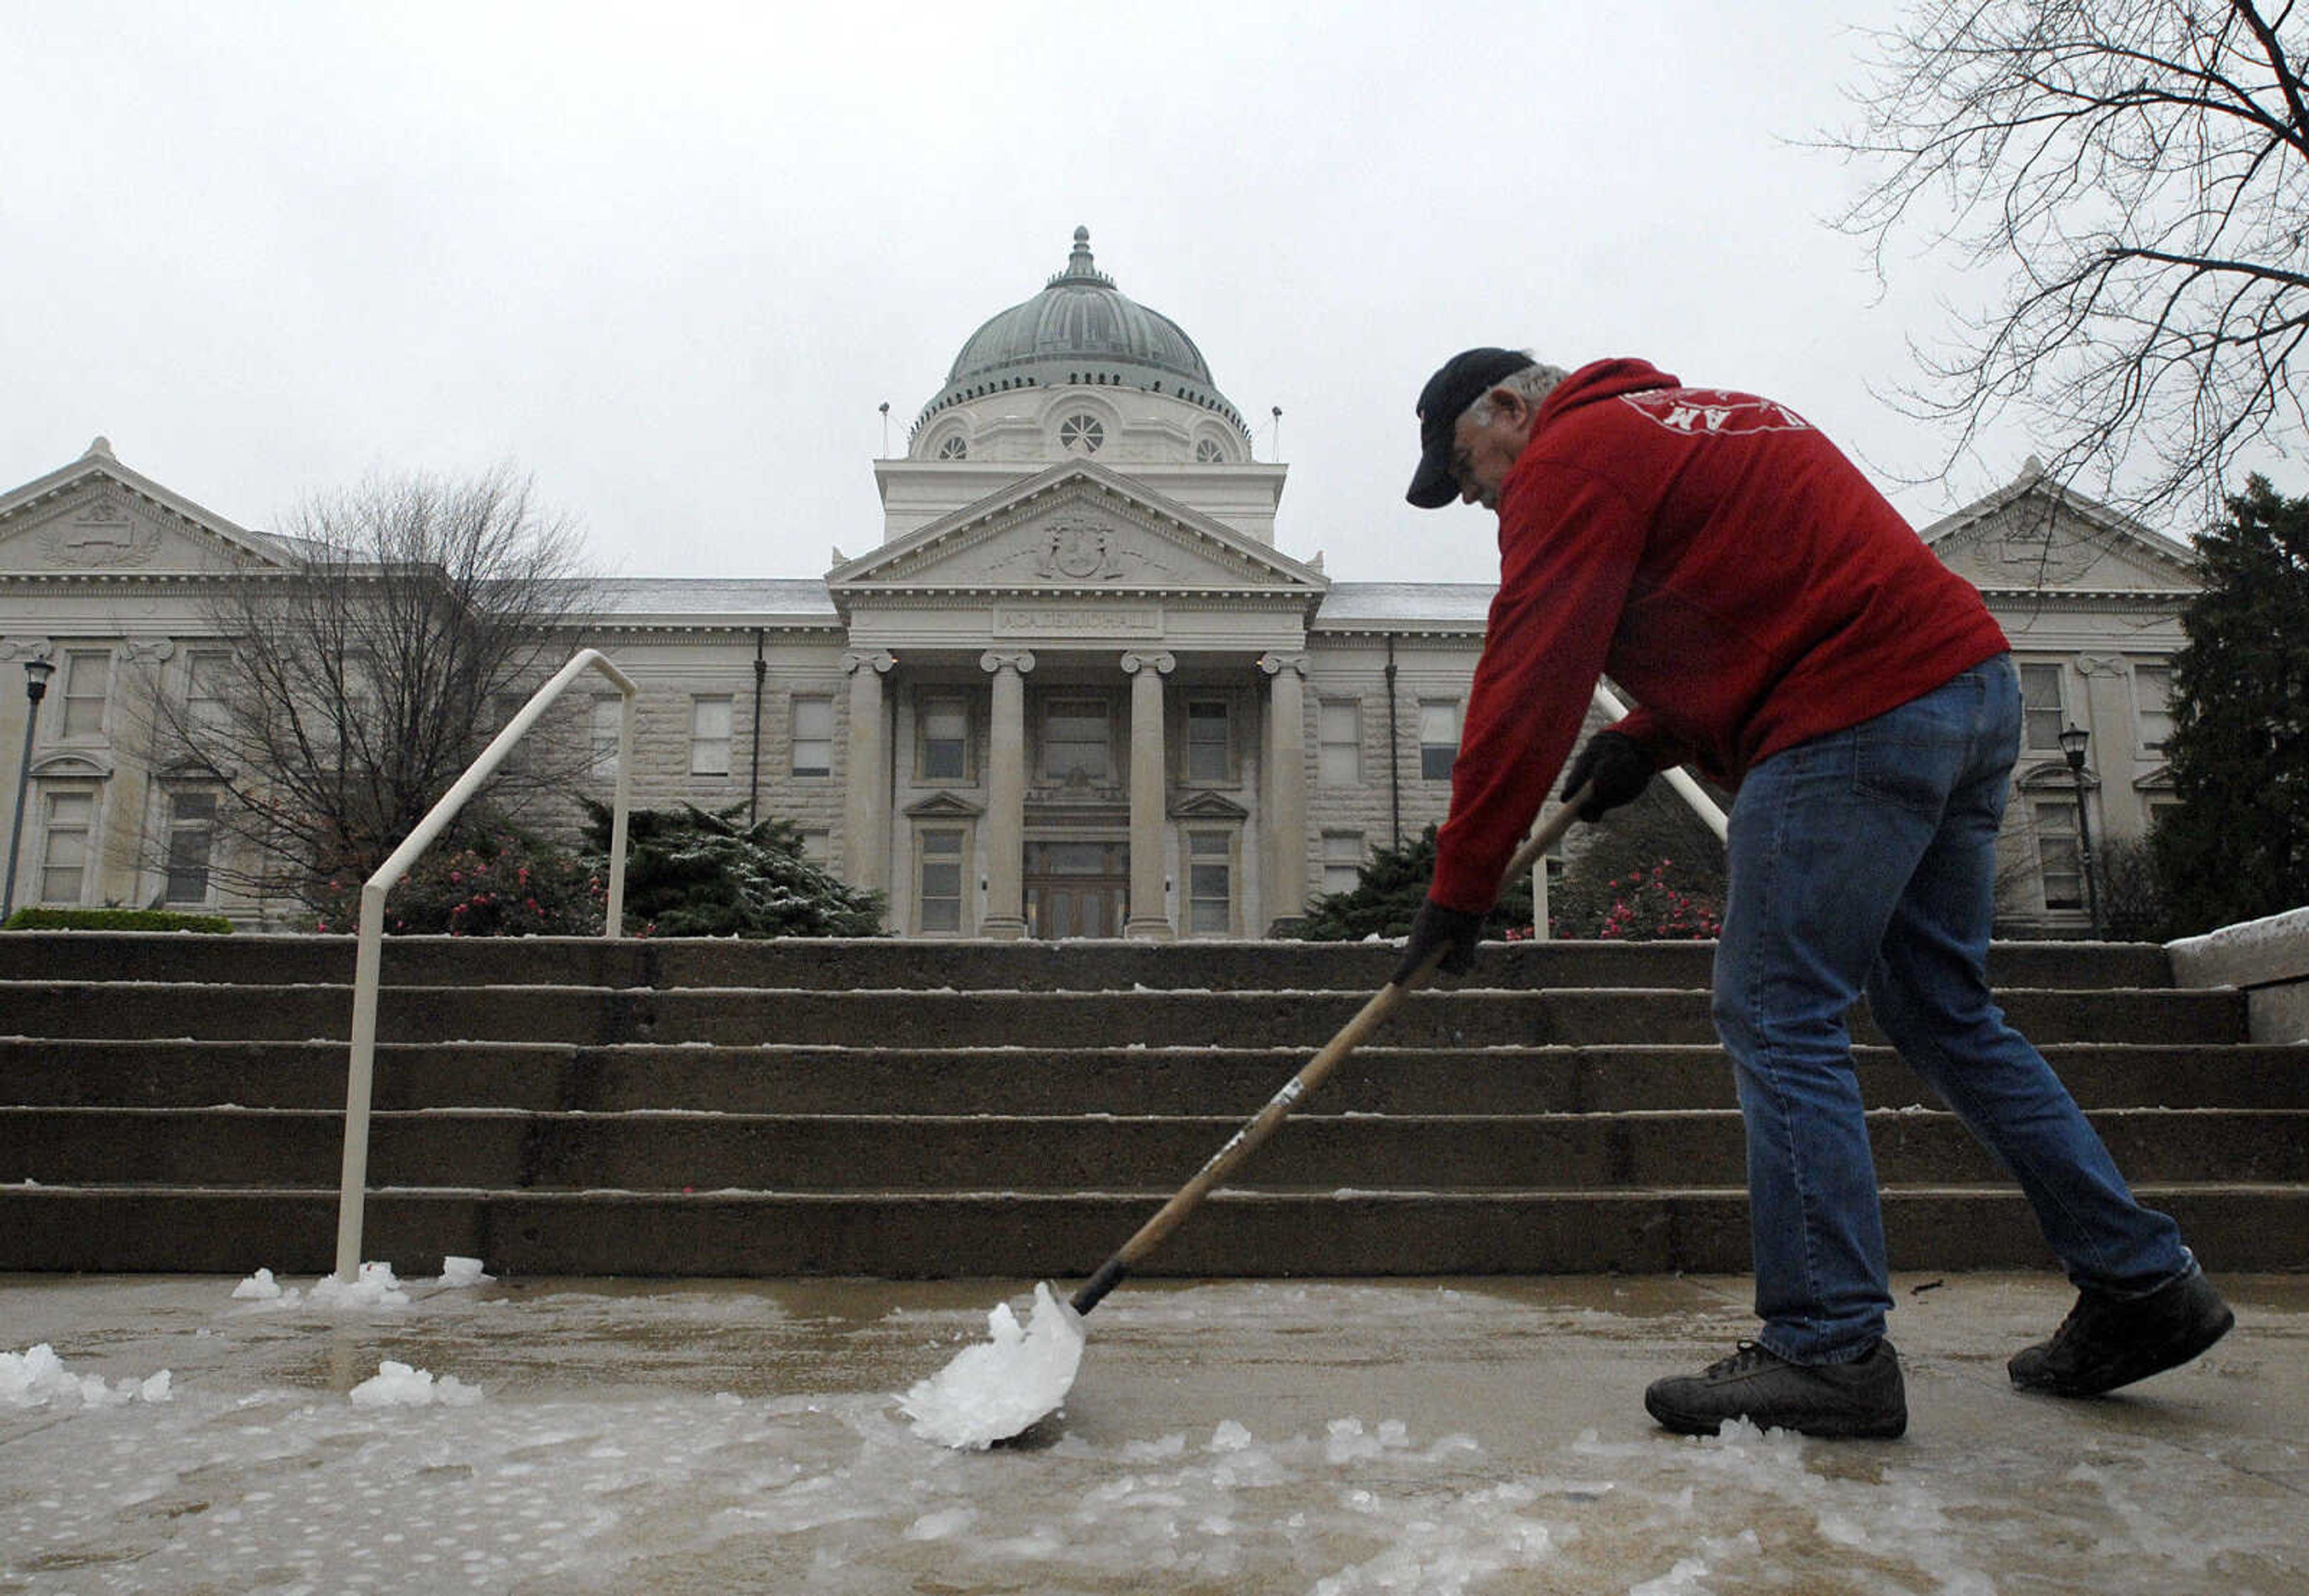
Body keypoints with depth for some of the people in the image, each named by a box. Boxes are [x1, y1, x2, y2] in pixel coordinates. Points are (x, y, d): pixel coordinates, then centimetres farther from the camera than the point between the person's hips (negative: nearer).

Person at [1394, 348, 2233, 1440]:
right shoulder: (1685, 421, 26)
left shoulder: (1574, 457, -3)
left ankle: (1829, 1346, -3)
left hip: (1857, 720, -10)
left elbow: (1528, 688, -9)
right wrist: (1652, 737, 12)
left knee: (1776, 1019, -6)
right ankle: (2142, 1282, 23)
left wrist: (1460, 890, -6)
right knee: (1945, 1014, 16)